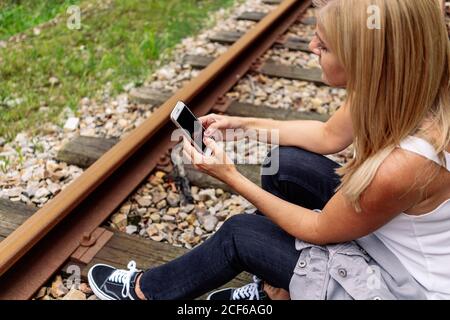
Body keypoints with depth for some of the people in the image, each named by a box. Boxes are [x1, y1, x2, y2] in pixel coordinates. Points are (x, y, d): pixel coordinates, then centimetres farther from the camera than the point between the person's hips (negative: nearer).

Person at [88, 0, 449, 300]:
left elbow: (319, 230, -20)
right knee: (284, 163, -1)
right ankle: (275, 289, 19)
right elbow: (329, 135, 4)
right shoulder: (396, 90, -16)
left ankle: (146, 290, 25)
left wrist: (231, 177, -16)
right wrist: (245, 124, 0)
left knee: (240, 233, -3)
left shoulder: (400, 167, -39)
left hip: (404, 284, -7)